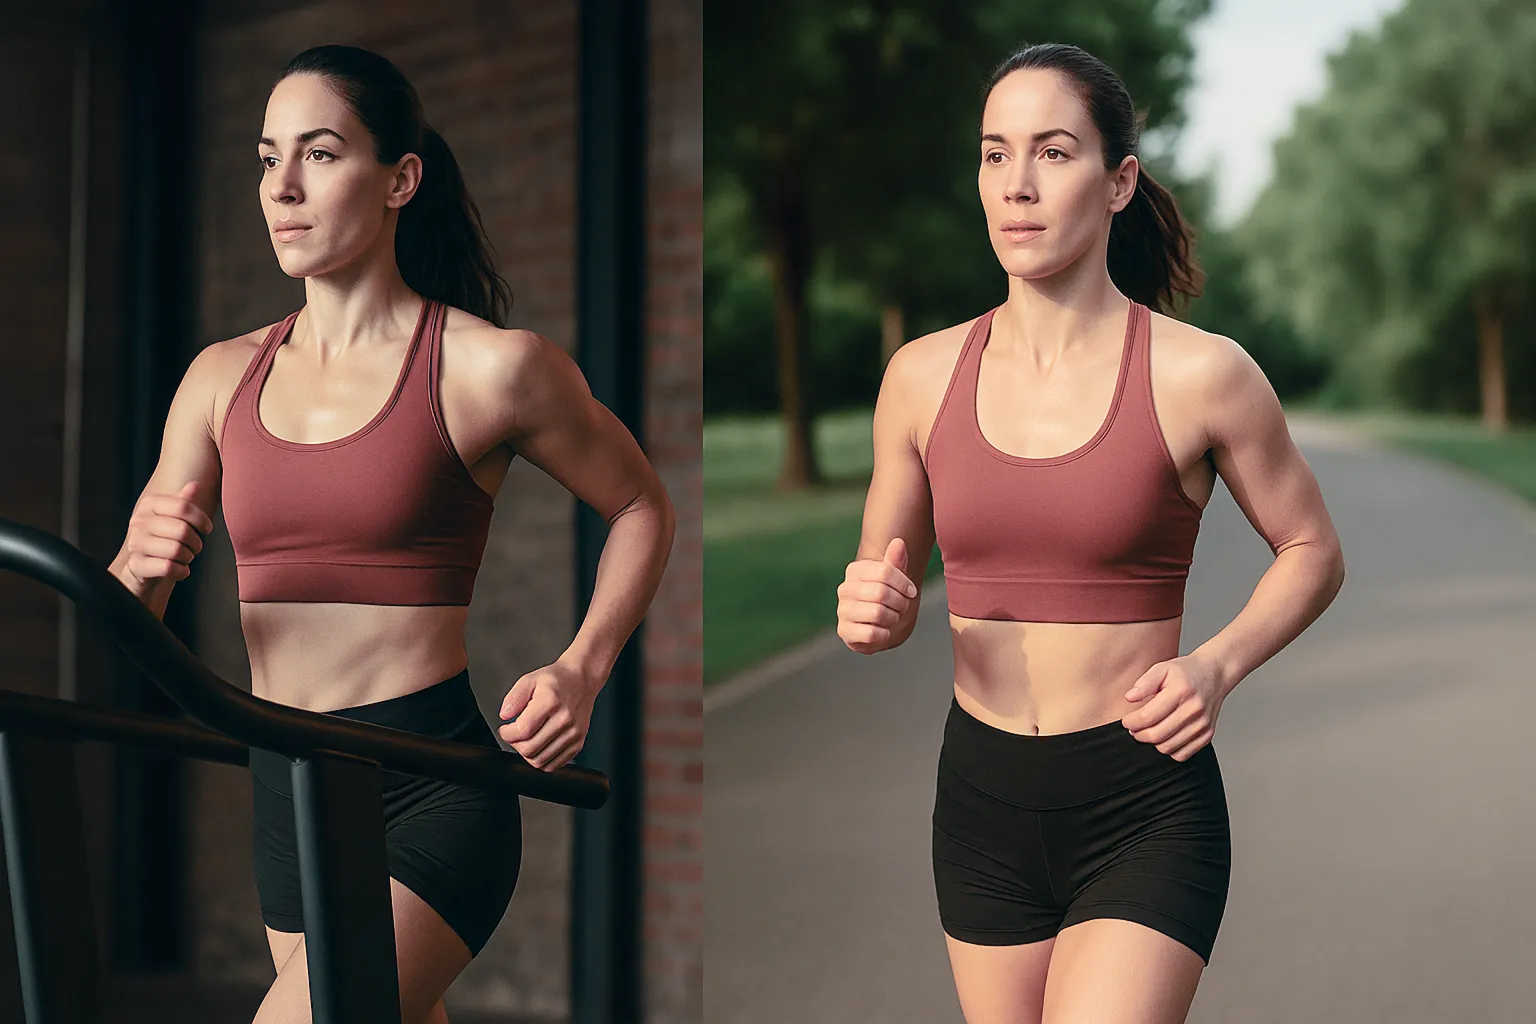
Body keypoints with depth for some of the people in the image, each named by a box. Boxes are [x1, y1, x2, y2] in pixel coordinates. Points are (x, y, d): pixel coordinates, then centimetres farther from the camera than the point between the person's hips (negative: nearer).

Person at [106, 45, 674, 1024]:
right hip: (286, 796, 6)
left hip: (432, 793, -6)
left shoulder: (492, 369, -6)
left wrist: (580, 671, -7)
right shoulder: (225, 377, 8)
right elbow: (120, 627, 8)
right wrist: (143, 566, -16)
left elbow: (642, 509, 8)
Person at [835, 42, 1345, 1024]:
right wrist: (871, 612, -12)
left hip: (1145, 807, -4)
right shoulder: (923, 376, 1)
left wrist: (1217, 666, -13)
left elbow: (1312, 553, 5)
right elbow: (889, 589, 11)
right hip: (982, 802, 4)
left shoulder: (1201, 377, -9)